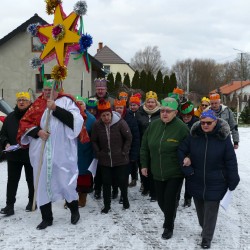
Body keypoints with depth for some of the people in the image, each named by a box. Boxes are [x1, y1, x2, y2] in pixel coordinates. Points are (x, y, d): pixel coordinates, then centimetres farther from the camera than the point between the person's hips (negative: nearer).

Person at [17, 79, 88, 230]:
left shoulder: (66, 101, 0)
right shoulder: (38, 104, 10)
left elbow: (76, 120, -15)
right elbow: (25, 123, 8)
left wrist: (56, 108, -19)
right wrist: (37, 131, -10)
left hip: (62, 153, -4)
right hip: (41, 153, 4)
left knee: (65, 181, -1)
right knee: (43, 184, 7)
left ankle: (74, 210, 26)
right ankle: (46, 218, 21)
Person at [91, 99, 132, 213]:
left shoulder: (120, 123, -15)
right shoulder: (97, 125, -8)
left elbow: (128, 138, -5)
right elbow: (94, 141, 6)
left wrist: (124, 152, -5)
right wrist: (98, 153, 0)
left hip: (120, 159, -2)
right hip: (104, 160, 2)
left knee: (122, 181, 8)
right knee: (106, 182, 8)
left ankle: (125, 199, 34)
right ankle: (107, 205, 22)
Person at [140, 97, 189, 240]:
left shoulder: (182, 128, -14)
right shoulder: (154, 125, 0)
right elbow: (145, 147, 8)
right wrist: (144, 165, 8)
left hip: (175, 174, -4)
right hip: (157, 173, 5)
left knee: (170, 201, -1)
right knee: (161, 201, 15)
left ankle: (169, 227, 20)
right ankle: (169, 218, 43)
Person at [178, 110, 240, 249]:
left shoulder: (223, 137, -13)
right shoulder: (194, 135, -6)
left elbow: (231, 161, -9)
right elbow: (181, 151, 3)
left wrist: (233, 182, -8)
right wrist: (187, 169, -8)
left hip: (215, 184, -3)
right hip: (196, 182, 3)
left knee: (211, 211, 3)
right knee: (200, 209, 19)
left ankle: (207, 238, 18)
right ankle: (205, 228, 42)